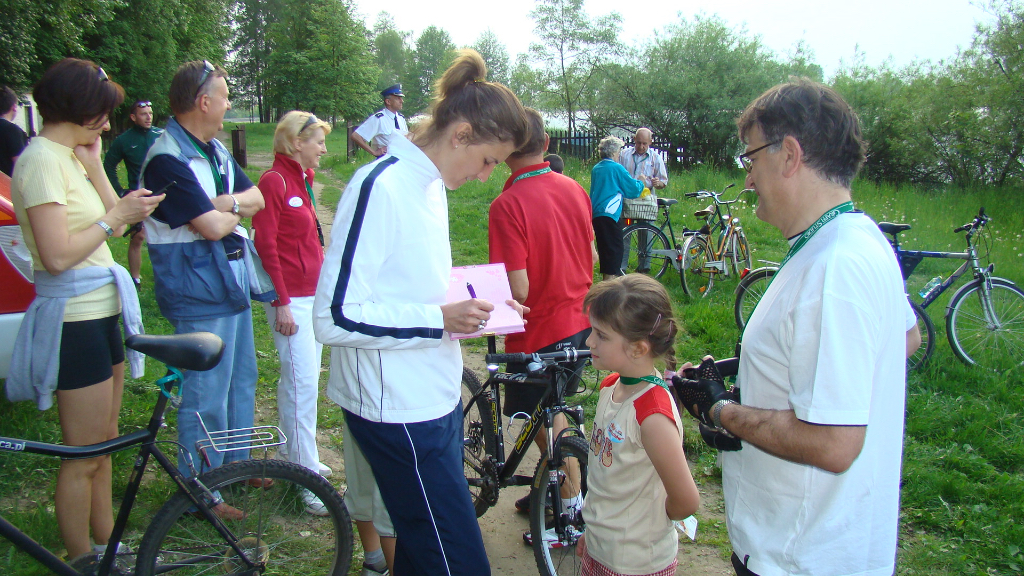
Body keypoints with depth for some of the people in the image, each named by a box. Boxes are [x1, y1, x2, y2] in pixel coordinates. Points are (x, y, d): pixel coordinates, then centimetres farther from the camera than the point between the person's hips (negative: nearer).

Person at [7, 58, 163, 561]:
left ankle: (106, 544, 33)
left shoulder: (68, 156, 12)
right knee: (83, 458, 2)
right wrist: (116, 216, -14)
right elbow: (58, 256, -23)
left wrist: (93, 163, 3)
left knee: (103, 443, 19)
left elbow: (109, 222, 9)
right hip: (73, 318, -10)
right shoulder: (42, 161, -16)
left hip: (100, 312, 10)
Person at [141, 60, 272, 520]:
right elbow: (212, 227, -25)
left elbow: (256, 198, 7)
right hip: (200, 295, -10)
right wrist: (236, 211, -3)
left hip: (234, 282, 10)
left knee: (242, 379, 20)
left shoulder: (214, 150, 11)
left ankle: (235, 460, 38)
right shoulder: (168, 160, -20)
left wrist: (225, 203, -14)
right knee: (207, 395, -1)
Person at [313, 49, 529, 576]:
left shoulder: (430, 186, 11)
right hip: (399, 410, -9)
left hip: (435, 399, 9)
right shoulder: (380, 187, -18)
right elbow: (334, 317, -21)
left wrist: (472, 303, 5)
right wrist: (440, 319, -21)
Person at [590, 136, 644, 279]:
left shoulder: (595, 169, 14)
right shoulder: (616, 168, -7)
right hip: (610, 214, -8)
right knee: (615, 249, -3)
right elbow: (633, 189, -4)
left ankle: (606, 279, 22)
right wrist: (640, 182, 18)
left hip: (596, 214, 8)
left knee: (604, 249, 15)